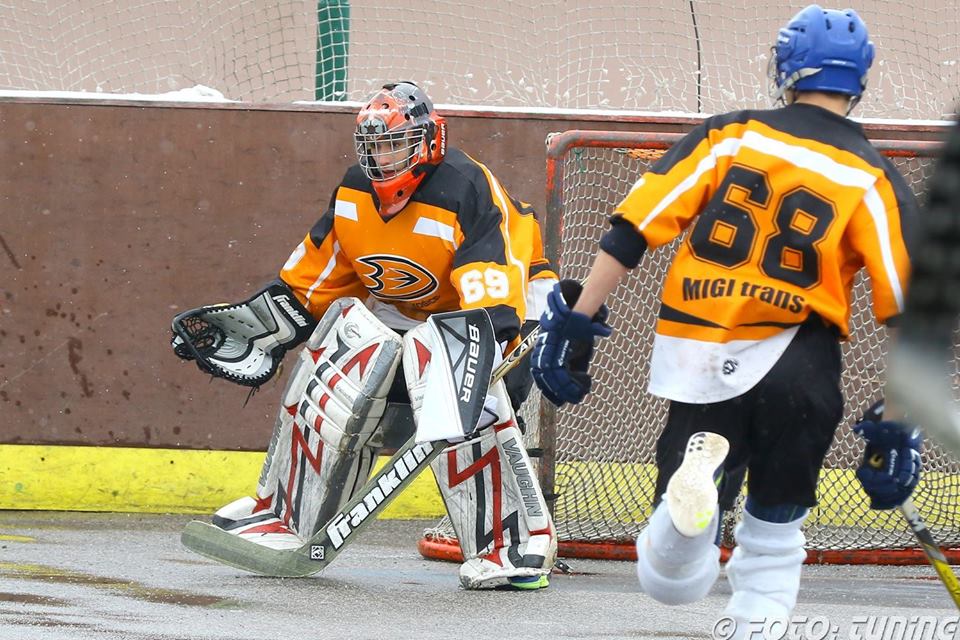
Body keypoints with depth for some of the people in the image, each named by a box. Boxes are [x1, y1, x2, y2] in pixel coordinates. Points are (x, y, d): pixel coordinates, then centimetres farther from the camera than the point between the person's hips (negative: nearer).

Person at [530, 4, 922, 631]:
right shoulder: (873, 179, 2)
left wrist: (577, 321, 3)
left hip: (695, 363, 1)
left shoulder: (727, 135, 6)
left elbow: (632, 230, -1)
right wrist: (899, 424, 5)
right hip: (793, 361, -1)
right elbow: (907, 309, -2)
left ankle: (695, 469, -26)